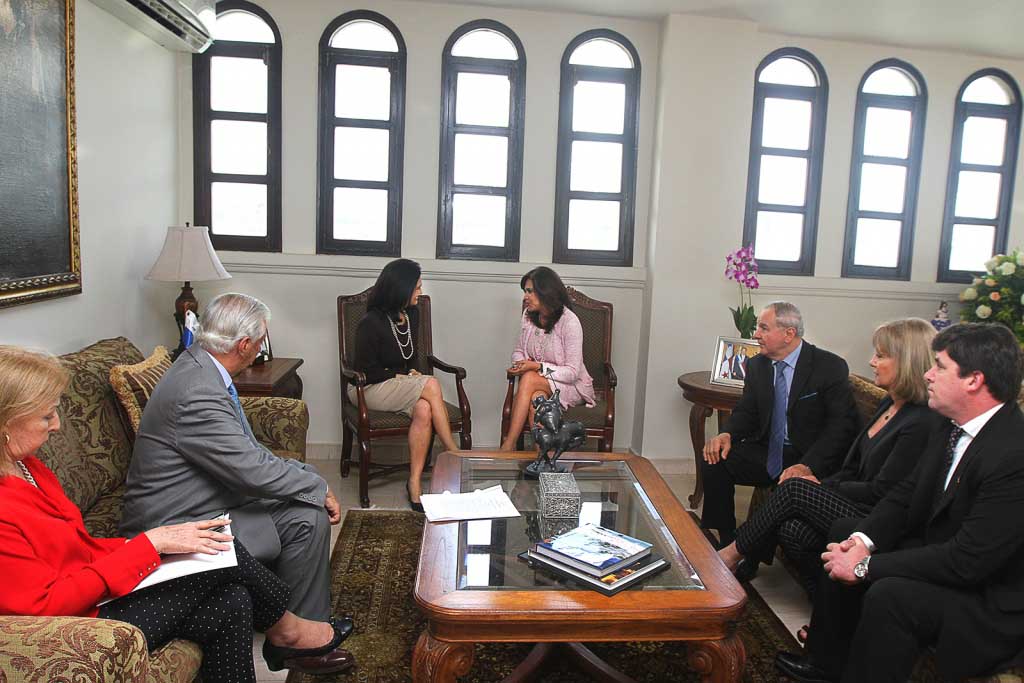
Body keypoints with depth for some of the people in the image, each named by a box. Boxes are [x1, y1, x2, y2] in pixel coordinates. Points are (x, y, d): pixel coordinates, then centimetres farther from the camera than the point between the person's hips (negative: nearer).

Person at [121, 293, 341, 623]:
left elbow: (246, 450, 10)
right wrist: (319, 488, -12)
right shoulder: (197, 394, -28)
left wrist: (306, 473, 1)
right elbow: (254, 471, -26)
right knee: (309, 519, -13)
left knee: (311, 516, 2)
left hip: (208, 502, 10)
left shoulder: (200, 367, 4)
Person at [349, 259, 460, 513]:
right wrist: (403, 375, -10)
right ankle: (454, 455, -22)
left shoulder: (412, 314, 7)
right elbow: (367, 372, -11)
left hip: (400, 386, 6)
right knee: (432, 385, -29)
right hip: (369, 390, -6)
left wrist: (412, 373, 1)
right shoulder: (372, 323, -14)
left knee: (424, 409, -31)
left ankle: (415, 483, -26)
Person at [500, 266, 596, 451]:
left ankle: (508, 445, -33)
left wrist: (538, 367, -26)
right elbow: (518, 350, 15)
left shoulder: (569, 322, -17)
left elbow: (572, 372, -17)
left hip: (571, 386, -4)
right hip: (541, 385, 4)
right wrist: (520, 364, -10)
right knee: (536, 397, -35)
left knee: (529, 379, -34)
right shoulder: (528, 316, 3)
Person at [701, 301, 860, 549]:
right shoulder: (756, 365, 7)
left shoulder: (830, 367, -10)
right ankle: (727, 542, -4)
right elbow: (747, 411, 11)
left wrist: (808, 466, -29)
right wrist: (728, 434, -13)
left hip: (811, 460, -5)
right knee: (714, 460, -16)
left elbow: (842, 424, -15)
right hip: (767, 452, 5)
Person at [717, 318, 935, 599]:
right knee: (793, 529, -16)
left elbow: (881, 492, -17)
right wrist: (821, 484, 0)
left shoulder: (921, 423, -19)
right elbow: (854, 468, 15)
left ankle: (733, 553, -1)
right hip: (857, 506, 8)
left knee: (795, 489, -15)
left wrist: (823, 488, -6)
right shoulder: (888, 404, 11)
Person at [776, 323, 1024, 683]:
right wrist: (863, 540, -12)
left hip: (993, 602, -9)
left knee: (888, 595, -31)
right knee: (844, 534, 10)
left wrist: (867, 566, -25)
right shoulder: (949, 423, -2)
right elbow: (907, 492, 5)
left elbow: (969, 561, -31)